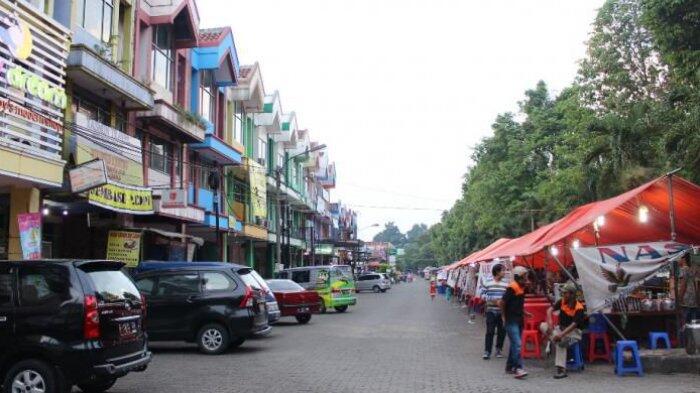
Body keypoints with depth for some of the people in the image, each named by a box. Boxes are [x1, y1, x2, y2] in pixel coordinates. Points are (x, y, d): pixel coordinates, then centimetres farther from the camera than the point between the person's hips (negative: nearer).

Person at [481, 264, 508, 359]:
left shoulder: (506, 284, 2)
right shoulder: (488, 283, -3)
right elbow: (482, 294, -2)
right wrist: (492, 299, -14)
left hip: (502, 311, 2)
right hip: (491, 311, -2)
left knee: (501, 331, 7)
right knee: (490, 331, -3)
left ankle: (499, 349, 24)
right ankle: (487, 351, 2)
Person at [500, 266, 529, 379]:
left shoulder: (522, 288, 11)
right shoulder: (512, 288, -16)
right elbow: (502, 302, -14)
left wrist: (523, 313, 16)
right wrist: (504, 317, -7)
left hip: (519, 320, 9)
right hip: (511, 321, -9)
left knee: (515, 344, 14)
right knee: (517, 344, -15)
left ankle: (510, 366, 22)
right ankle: (518, 369, -17)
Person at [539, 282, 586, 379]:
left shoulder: (579, 308, -20)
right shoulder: (562, 302, -2)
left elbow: (574, 325, -27)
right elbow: (550, 310, -5)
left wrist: (561, 334, -36)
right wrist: (549, 324, -23)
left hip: (574, 332, -7)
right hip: (561, 328, 7)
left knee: (560, 342, -37)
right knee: (543, 326, -15)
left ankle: (561, 370, -33)